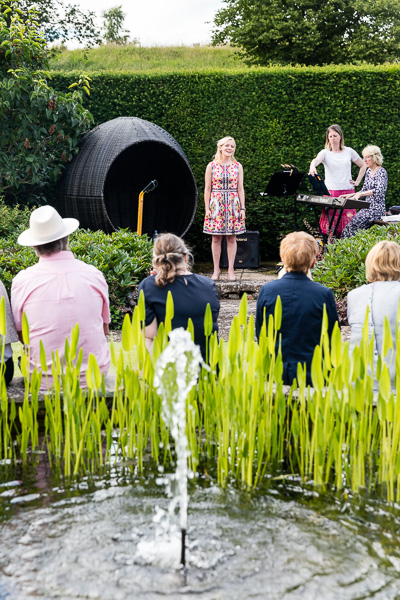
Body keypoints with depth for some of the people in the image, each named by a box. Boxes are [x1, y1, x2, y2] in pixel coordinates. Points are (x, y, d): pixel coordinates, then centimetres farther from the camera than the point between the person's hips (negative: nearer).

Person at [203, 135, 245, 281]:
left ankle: (231, 269, 8)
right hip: (216, 204, -1)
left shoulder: (237, 166, 7)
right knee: (216, 238, 1)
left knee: (232, 238, 2)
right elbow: (207, 189, 3)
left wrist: (242, 208, 1)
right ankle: (216, 269, 9)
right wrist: (207, 208, -3)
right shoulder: (211, 166, 3)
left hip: (233, 205, 1)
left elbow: (240, 189, 7)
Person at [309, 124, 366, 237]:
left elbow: (363, 166, 19)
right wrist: (312, 167, -42)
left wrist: (357, 181, 9)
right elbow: (316, 160, -19)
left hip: (348, 191, 1)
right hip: (330, 192, -1)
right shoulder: (325, 153, 3)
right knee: (331, 222, -8)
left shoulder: (349, 151, 9)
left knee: (348, 221, -3)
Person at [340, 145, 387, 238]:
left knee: (354, 225, -23)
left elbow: (379, 190, -27)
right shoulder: (369, 171, 15)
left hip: (377, 209, -8)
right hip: (367, 207, 8)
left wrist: (360, 194, -37)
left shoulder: (381, 172, -11)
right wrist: (351, 195, 4)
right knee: (349, 225, -10)